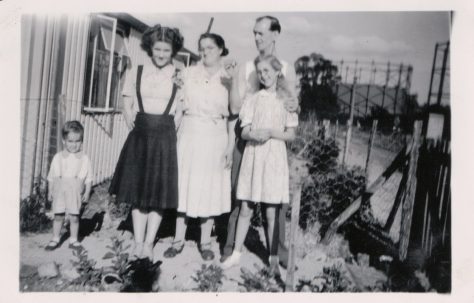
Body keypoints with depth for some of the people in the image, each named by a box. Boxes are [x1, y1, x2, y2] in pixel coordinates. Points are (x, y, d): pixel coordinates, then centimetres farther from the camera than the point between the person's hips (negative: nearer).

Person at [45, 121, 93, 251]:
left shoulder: (84, 159, -1)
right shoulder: (58, 157, 1)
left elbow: (88, 178, 3)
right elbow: (51, 177, 7)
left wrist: (87, 192, -1)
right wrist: (50, 191, 6)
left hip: (75, 193, -1)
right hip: (60, 191, 1)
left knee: (74, 217, 5)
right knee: (58, 216, 8)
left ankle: (73, 240, 19)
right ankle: (55, 239, 21)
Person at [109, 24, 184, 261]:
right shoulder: (136, 73, 5)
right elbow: (127, 107, 9)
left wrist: (168, 134, -4)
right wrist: (136, 129, 0)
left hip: (165, 137, -1)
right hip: (140, 136, 1)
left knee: (160, 191, 1)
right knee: (138, 189, 4)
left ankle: (148, 244, 12)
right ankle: (138, 243, 14)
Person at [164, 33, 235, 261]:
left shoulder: (229, 78, 1)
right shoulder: (189, 73, 5)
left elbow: (233, 116, 0)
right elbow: (178, 105, 7)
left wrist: (230, 146, -5)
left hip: (215, 137, -1)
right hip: (189, 134, 2)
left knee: (210, 189, 4)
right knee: (184, 185, 4)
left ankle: (205, 242, 17)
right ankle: (179, 239, 16)